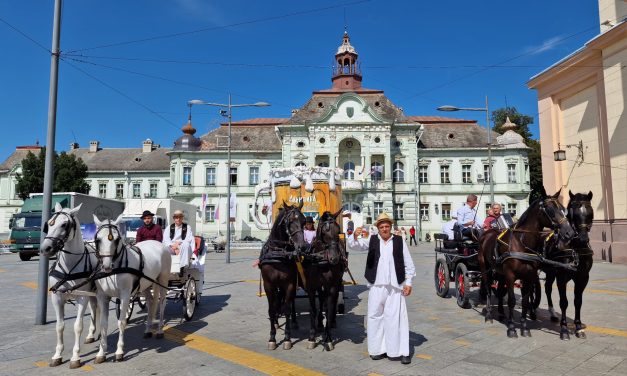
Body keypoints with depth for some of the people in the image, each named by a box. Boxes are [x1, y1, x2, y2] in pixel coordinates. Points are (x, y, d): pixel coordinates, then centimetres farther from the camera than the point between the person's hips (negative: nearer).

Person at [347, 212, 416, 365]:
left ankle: (400, 351, 9)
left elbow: (409, 264, 7)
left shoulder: (400, 241, 4)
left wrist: (408, 282, 1)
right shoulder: (372, 240, 6)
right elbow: (354, 244, -4)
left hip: (395, 287, -1)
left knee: (396, 318, 0)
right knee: (375, 317, 8)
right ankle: (377, 349, 21)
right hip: (376, 286, 1)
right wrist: (355, 236, -26)